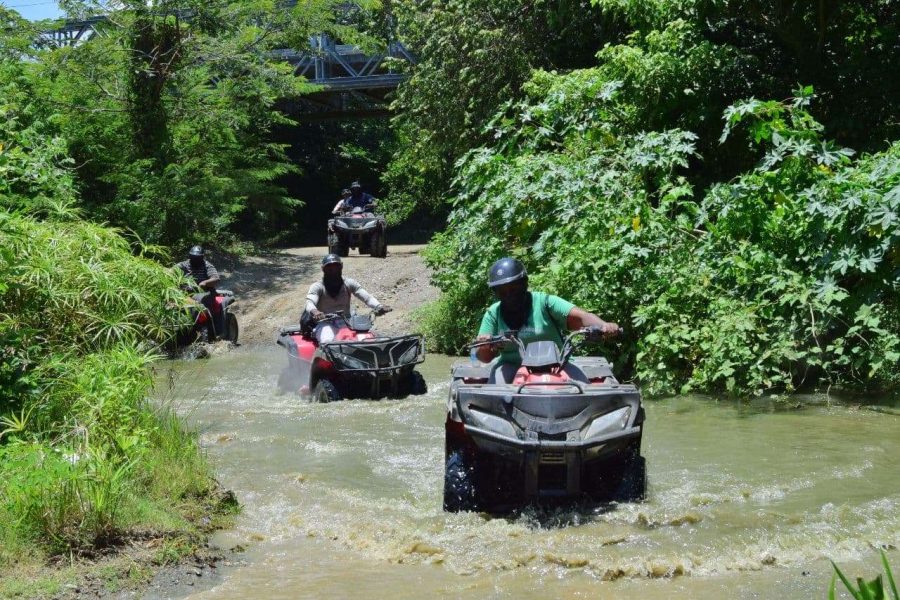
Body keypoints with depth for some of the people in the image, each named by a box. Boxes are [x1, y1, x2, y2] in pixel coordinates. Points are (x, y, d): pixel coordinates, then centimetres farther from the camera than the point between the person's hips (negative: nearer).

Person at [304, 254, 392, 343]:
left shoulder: (349, 284, 8)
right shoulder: (317, 287, -1)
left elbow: (366, 297, -4)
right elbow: (310, 303, -18)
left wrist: (379, 307, -25)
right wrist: (313, 311, -44)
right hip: (325, 323, -3)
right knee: (328, 342, -36)